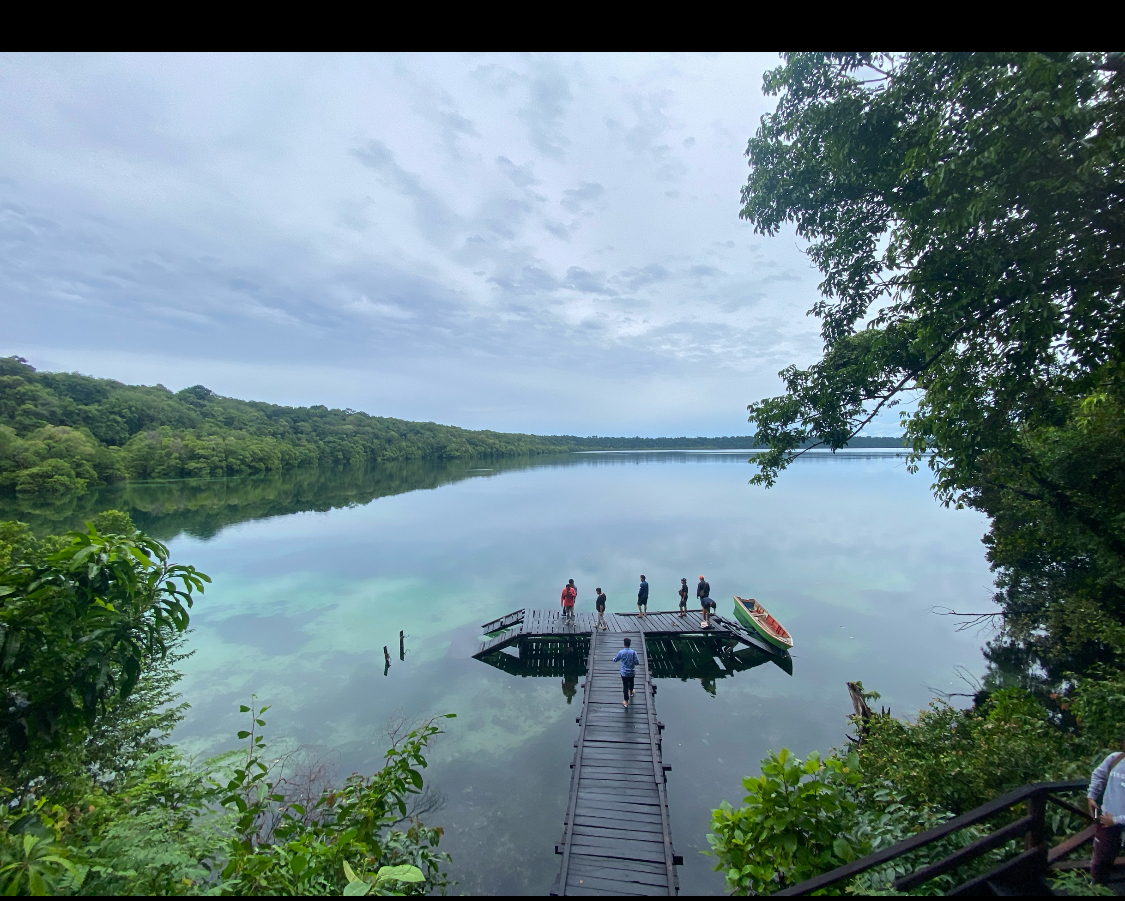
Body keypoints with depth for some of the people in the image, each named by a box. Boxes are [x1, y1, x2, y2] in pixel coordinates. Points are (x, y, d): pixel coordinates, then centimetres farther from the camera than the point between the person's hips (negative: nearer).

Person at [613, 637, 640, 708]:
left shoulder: (621, 652, -16)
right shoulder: (633, 652, -17)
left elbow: (615, 660, -1)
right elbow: (637, 662, -16)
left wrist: (614, 659, 22)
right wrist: (632, 661, 5)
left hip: (624, 672, -2)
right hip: (632, 672, 2)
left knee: (625, 686, 8)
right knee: (631, 682, 29)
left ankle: (626, 701, 13)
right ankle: (631, 692, 54)